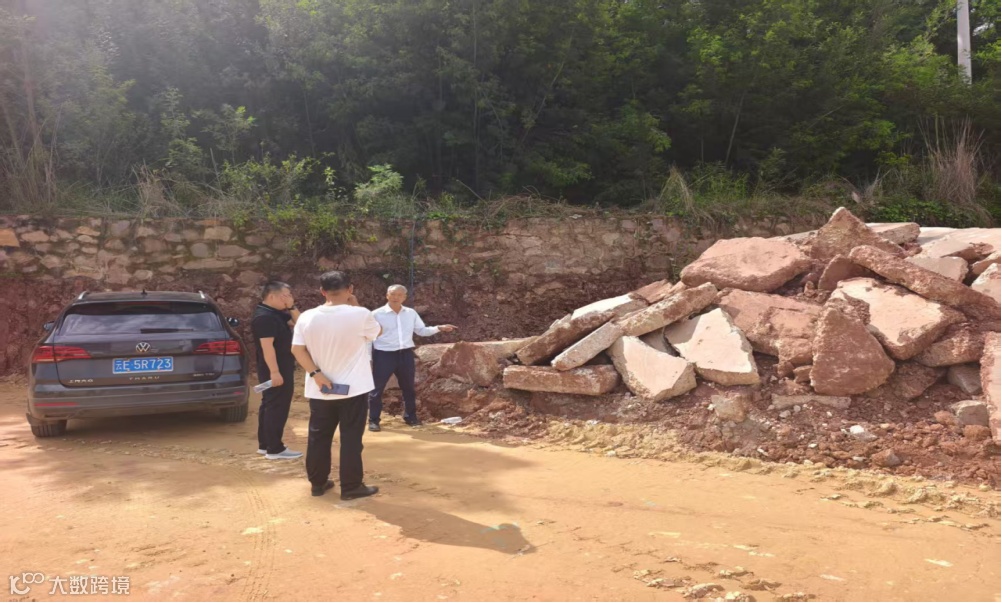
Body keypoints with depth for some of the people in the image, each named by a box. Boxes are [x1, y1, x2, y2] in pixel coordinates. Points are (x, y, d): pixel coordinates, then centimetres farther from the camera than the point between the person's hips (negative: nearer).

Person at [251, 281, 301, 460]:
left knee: (270, 406, 14)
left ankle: (264, 445, 22)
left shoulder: (276, 314, 12)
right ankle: (274, 449, -2)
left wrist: (292, 307, 2)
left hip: (281, 368, 11)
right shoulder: (264, 317, -19)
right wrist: (274, 372, -27)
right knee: (277, 408, -7)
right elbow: (267, 346, -25)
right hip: (275, 370, -11)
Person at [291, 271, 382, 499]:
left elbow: (297, 350, -5)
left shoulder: (307, 317, -4)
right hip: (353, 388, -3)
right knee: (351, 438, 5)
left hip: (320, 390, 3)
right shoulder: (360, 315, -13)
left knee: (318, 437, 15)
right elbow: (377, 332, 6)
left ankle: (318, 483, 25)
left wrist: (316, 374, -6)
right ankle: (351, 487, 10)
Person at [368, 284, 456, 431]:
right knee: (377, 389, 2)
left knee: (408, 387, 15)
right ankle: (373, 420, 16)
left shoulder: (411, 313, 6)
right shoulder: (377, 314, -7)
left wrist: (439, 328, -1)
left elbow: (422, 330, 12)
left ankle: (410, 417, 31)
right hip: (384, 355, -4)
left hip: (405, 354, 4)